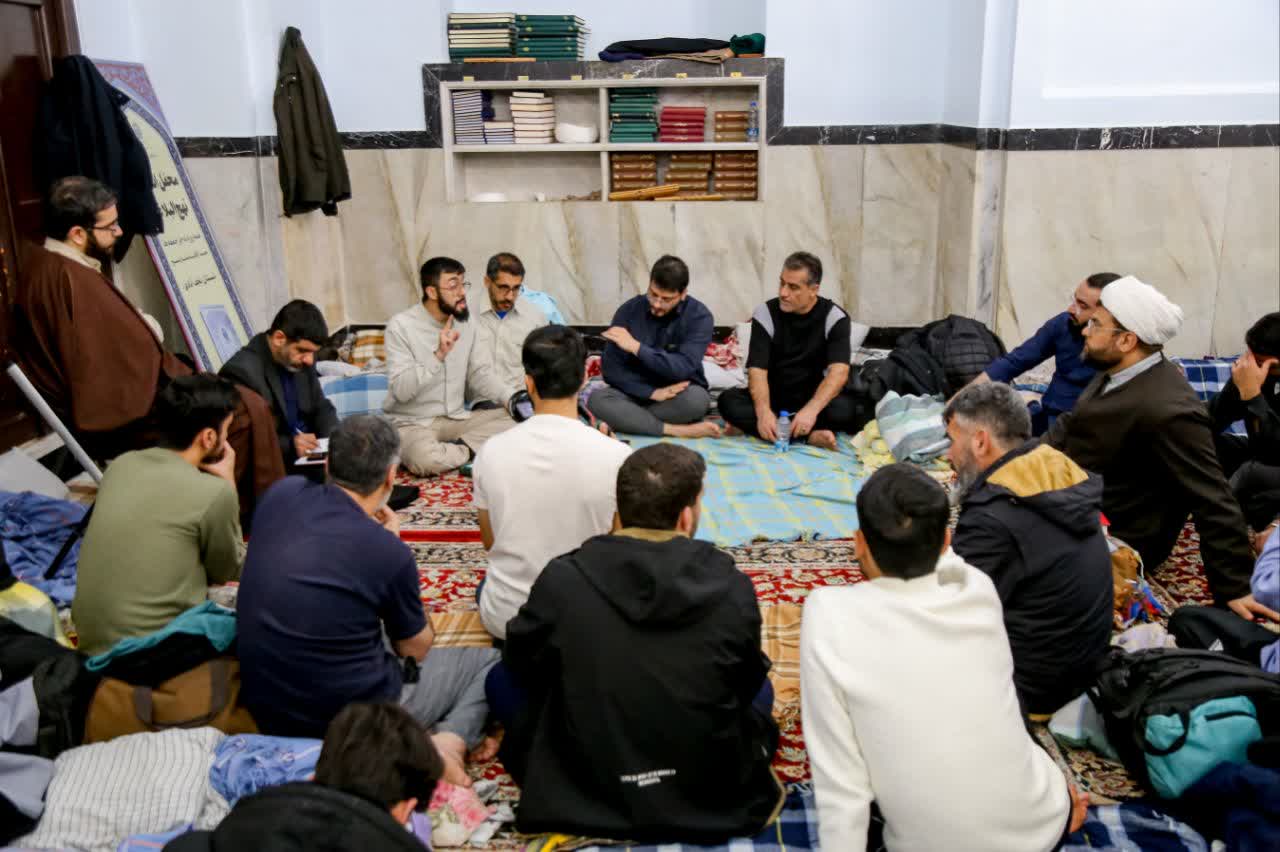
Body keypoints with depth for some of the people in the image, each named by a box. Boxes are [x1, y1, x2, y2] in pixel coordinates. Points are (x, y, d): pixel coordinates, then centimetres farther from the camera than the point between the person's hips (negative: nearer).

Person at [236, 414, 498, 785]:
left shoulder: (281, 494, -8)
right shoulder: (387, 551, -23)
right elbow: (416, 649, -2)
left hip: (265, 709, 6)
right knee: (489, 659, 16)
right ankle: (449, 740, -9)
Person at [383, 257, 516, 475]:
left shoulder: (465, 324, 5)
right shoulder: (401, 326, -13)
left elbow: (478, 374, 9)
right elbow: (400, 391, -20)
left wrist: (512, 398, -9)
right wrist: (438, 355, -31)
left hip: (457, 418, 6)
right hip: (413, 422, -6)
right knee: (425, 459, -38)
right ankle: (471, 451, -12)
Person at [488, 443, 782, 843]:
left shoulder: (562, 579, -14)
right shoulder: (735, 588, -12)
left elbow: (520, 662, 4)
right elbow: (746, 685, 5)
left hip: (585, 789, -1)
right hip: (712, 795, 2)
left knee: (502, 678, 18)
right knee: (761, 688, 28)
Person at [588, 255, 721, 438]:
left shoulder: (699, 316, -12)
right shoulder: (629, 310, -7)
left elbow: (684, 368, -24)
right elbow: (611, 369, -10)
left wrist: (636, 347, -27)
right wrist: (652, 392, -22)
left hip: (679, 395, -1)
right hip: (637, 393, 2)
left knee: (696, 398, -35)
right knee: (597, 400, -28)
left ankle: (633, 419, -15)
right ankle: (677, 430, -27)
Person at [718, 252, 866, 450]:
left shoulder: (834, 317, -10)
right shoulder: (765, 314, -7)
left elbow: (839, 372, -23)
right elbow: (757, 370, -16)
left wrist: (811, 410, -40)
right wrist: (763, 411, -35)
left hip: (813, 399, -2)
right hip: (773, 399, 2)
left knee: (844, 408, -34)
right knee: (728, 401, -28)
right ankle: (810, 435, -32)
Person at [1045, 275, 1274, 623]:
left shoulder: (1167, 410, -30)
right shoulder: (1116, 373, -3)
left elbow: (1214, 503, -27)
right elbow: (1073, 425, 12)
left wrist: (1234, 588, -23)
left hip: (1114, 544, -8)